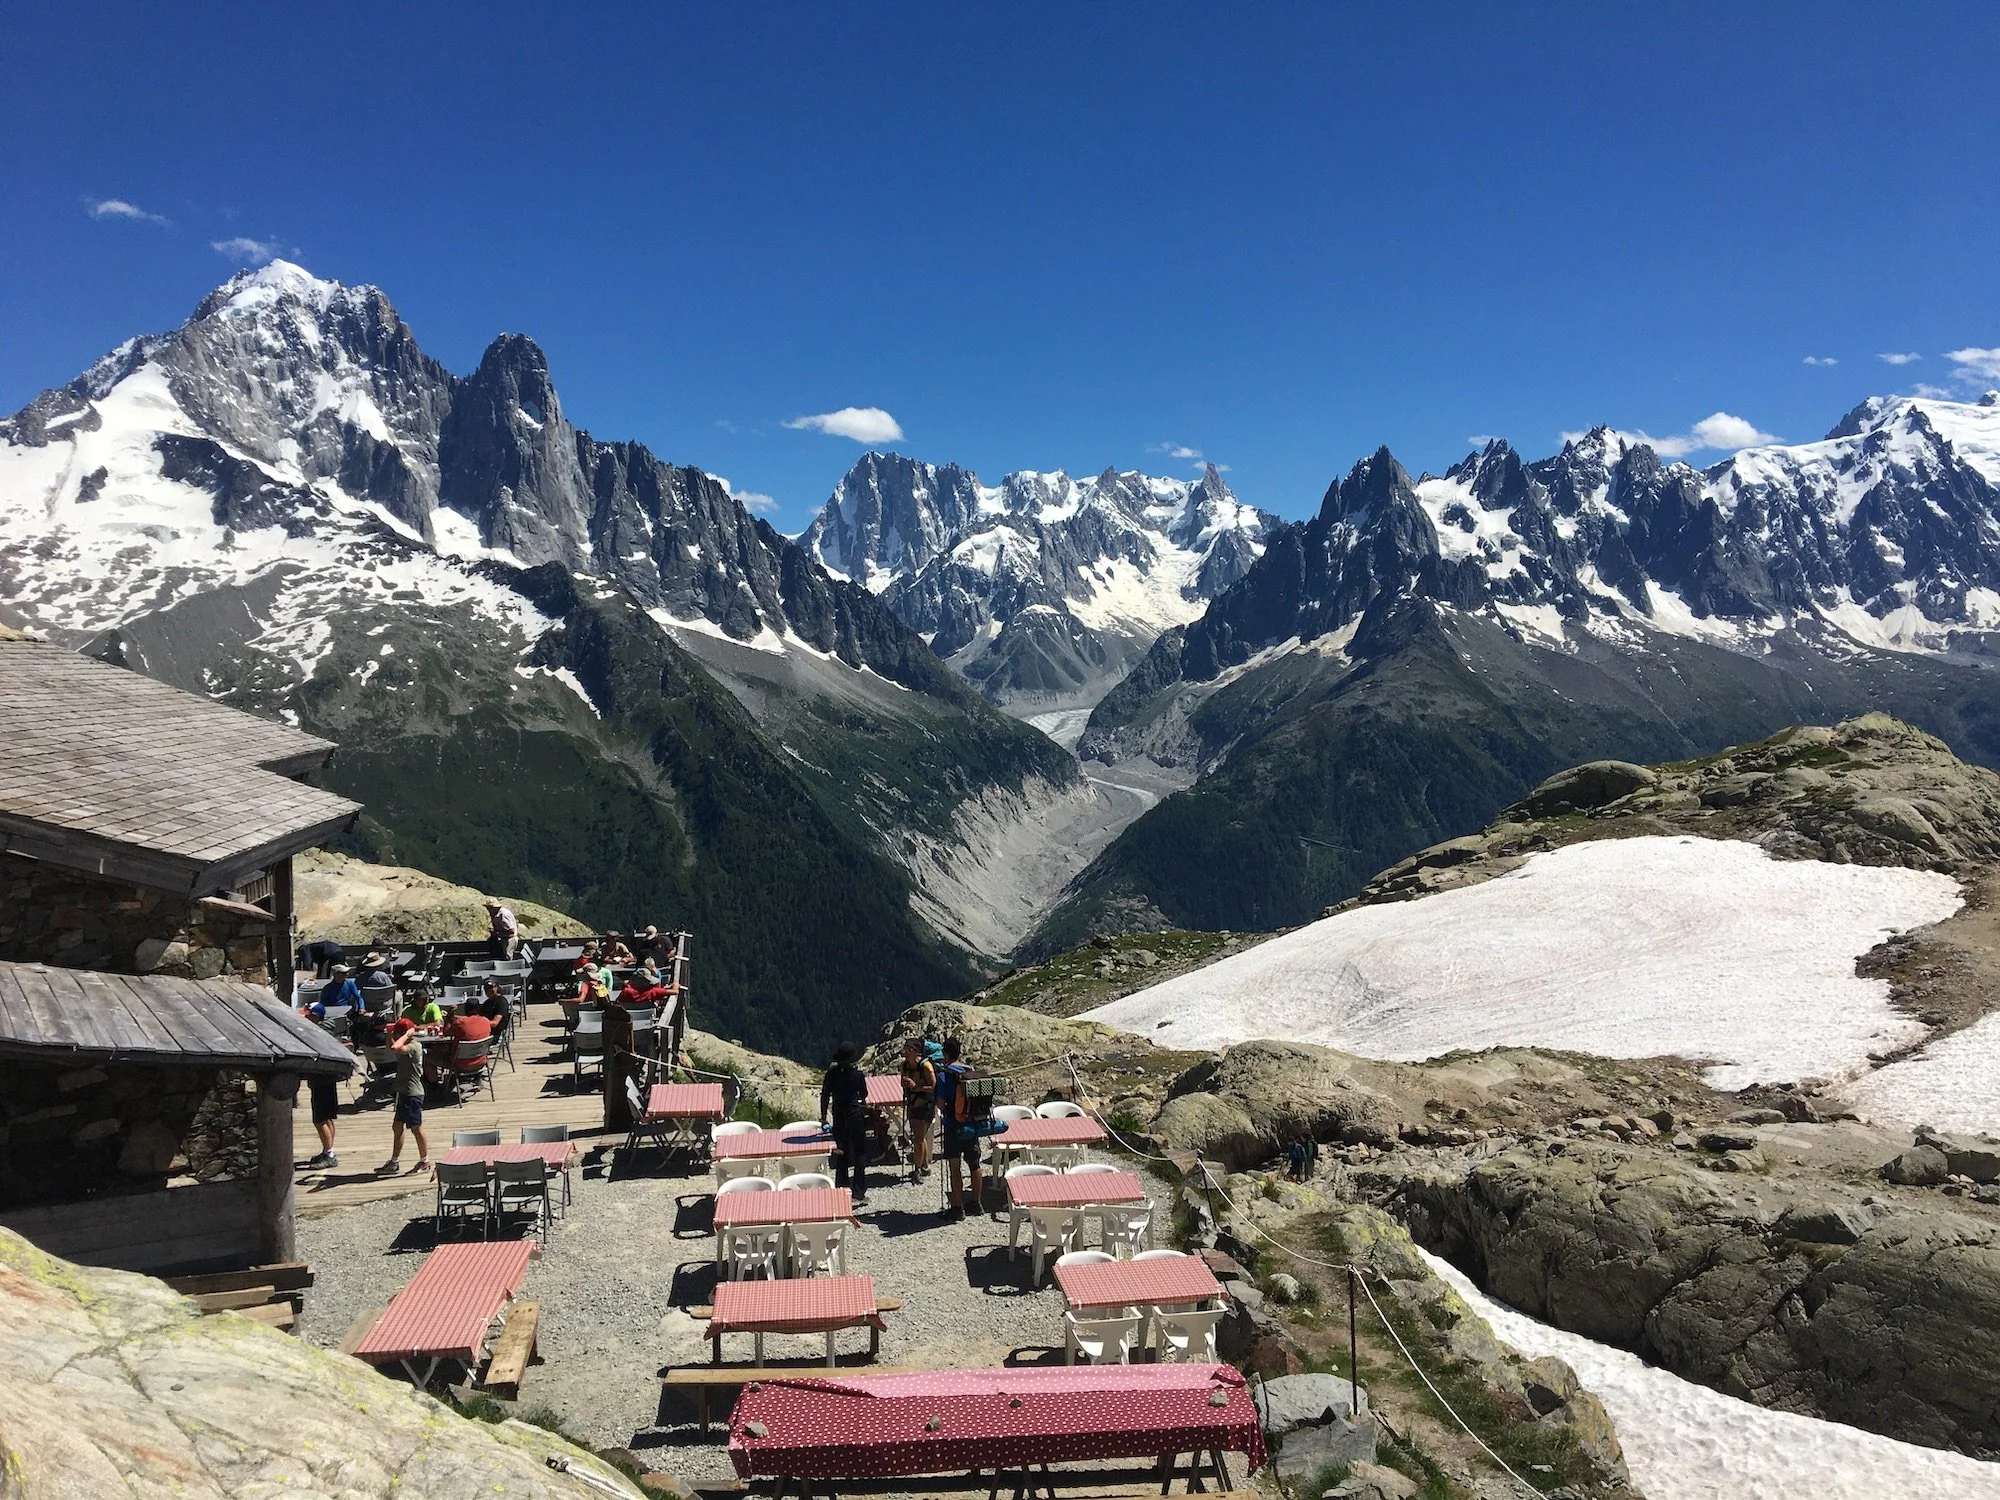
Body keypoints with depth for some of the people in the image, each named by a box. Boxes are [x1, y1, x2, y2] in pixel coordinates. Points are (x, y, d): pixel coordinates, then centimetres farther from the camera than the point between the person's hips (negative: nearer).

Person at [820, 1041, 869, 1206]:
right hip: (855, 1116, -4)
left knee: (842, 1154, 17)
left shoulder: (831, 1073, -4)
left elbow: (824, 1096, 1)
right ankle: (858, 1194, 2)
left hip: (838, 1118, 4)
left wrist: (823, 1117, 10)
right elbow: (864, 1095, 1)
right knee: (860, 1154, 5)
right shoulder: (858, 1074, -12)